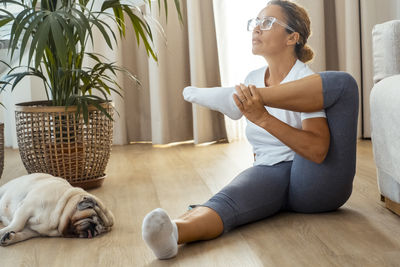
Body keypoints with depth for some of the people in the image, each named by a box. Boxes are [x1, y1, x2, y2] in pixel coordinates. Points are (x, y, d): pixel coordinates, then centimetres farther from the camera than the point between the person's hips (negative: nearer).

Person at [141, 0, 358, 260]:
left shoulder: (307, 81, -8)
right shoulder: (252, 80, 13)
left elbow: (318, 150, -23)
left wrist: (263, 118, -32)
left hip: (316, 185, -4)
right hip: (268, 175, 4)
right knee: (227, 199, -33)